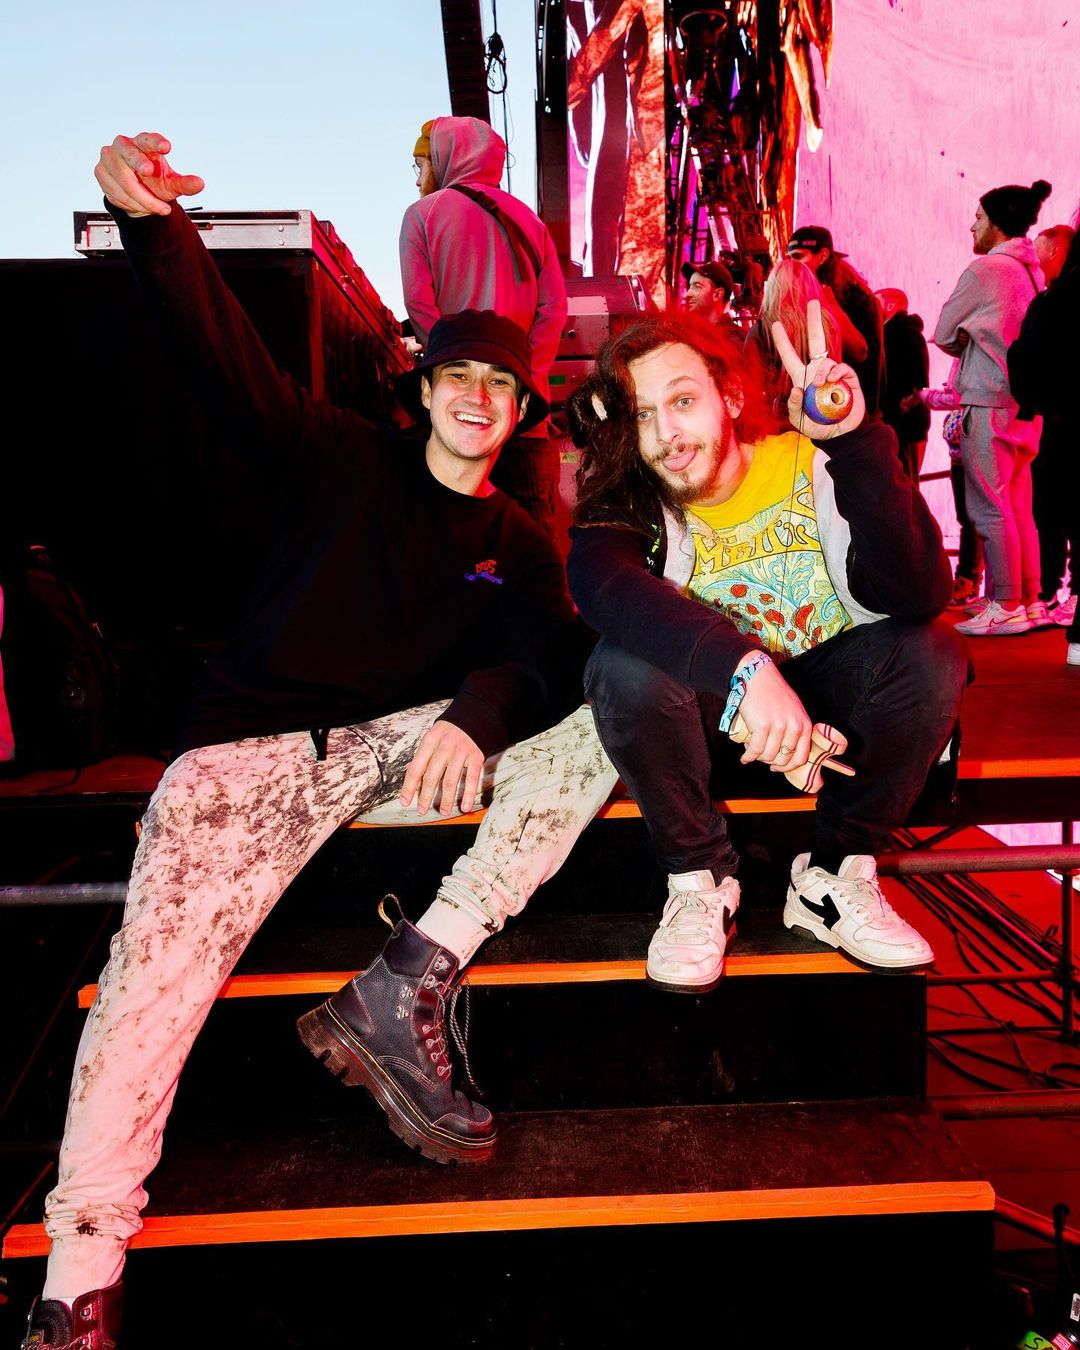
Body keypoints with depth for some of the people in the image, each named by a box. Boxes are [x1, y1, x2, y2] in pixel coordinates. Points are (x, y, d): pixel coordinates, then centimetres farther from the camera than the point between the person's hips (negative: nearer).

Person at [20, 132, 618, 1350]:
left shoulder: (520, 548, 14)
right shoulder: (348, 462, 8)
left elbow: (540, 659, -4)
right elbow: (225, 355, -5)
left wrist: (473, 714, -27)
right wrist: (154, 223, -23)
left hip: (401, 748, 3)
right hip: (249, 745, -2)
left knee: (605, 722, -17)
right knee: (162, 959, -24)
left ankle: (405, 984, -24)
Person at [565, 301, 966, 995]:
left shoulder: (813, 465, -13)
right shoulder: (625, 501, -13)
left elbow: (918, 593, -27)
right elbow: (600, 583, -39)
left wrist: (853, 441, -37)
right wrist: (743, 667, -53)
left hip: (825, 698, 1)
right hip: (708, 717, -1)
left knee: (932, 653, -25)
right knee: (625, 666, -31)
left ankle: (833, 877, -7)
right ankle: (701, 880, -9)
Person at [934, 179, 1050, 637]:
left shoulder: (983, 269, -11)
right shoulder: (1032, 270, 12)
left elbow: (944, 335, -2)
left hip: (988, 400, -8)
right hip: (1024, 397, 8)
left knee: (989, 506, -5)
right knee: (1018, 504, 12)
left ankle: (1005, 605, -3)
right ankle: (1029, 599, 16)